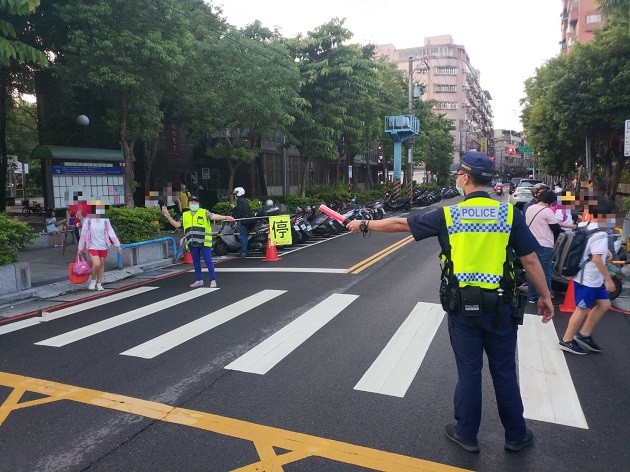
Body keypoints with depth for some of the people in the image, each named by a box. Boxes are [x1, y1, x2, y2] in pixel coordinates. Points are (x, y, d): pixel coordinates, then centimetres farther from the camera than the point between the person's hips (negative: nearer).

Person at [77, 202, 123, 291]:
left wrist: (118, 245, -6)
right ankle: (93, 280, 10)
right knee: (96, 264, -17)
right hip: (92, 246, -3)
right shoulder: (88, 220, -7)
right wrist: (80, 248, 2)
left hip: (103, 246, 3)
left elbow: (111, 232, -2)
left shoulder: (105, 220, -2)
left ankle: (99, 283, 24)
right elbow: (83, 234, -2)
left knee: (102, 264, 10)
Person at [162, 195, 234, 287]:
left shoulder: (204, 212, 3)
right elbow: (177, 225, 17)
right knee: (196, 262, 12)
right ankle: (199, 280, 23)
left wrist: (226, 217, -27)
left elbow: (214, 216, -11)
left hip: (204, 242, -5)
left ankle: (213, 280, 2)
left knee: (208, 261, -4)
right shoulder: (185, 215, 15)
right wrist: (168, 216, 7)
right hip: (192, 243, 5)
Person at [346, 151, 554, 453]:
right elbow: (530, 260, -3)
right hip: (500, 306, 1)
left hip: (463, 306, -1)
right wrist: (545, 296, 10)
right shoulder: (509, 213, -5)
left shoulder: (449, 215, -6)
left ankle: (467, 435, 27)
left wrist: (364, 225, 14)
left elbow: (400, 224, 1)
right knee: (504, 373, 15)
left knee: (468, 372, 12)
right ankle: (516, 436, 31)